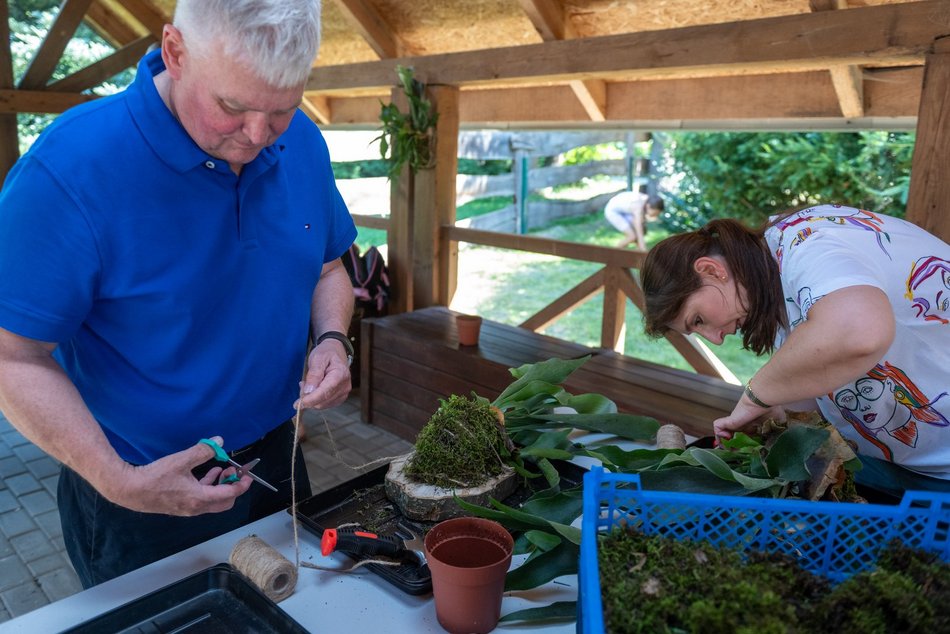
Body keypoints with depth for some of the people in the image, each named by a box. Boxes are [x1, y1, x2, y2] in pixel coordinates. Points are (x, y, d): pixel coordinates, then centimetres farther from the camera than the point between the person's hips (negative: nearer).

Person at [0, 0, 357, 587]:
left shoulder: (304, 144, -8)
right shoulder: (68, 169, -25)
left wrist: (332, 340, -13)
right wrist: (117, 480, -27)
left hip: (277, 459, 5)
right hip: (138, 498, -4)